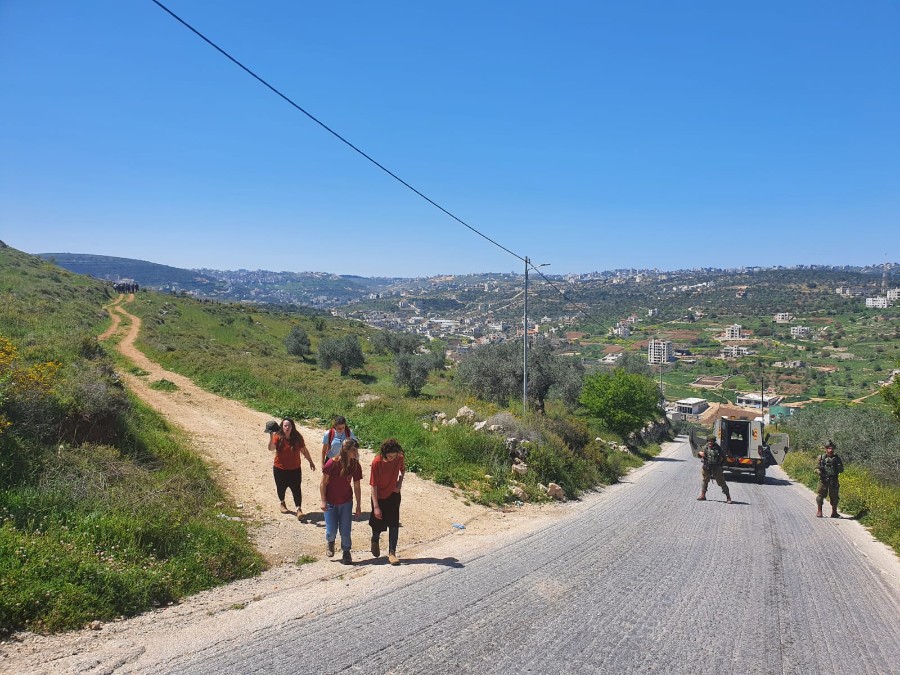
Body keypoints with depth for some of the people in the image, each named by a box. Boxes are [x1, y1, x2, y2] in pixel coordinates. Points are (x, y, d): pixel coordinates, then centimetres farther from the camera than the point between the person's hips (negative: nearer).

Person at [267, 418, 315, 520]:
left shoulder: (298, 437, -9)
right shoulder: (278, 437, -15)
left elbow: (304, 451, 3)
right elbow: (271, 448, -32)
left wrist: (310, 462, 8)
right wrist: (271, 436, -47)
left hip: (295, 469, 0)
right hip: (280, 469, 0)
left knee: (296, 488, -6)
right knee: (281, 487, 17)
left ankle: (299, 509, -2)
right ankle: (282, 503, 43)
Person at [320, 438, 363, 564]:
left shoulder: (355, 465, -10)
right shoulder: (332, 463, -21)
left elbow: (356, 487, -2)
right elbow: (323, 484, -12)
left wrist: (358, 506, 1)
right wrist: (323, 502, -12)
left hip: (346, 502, 2)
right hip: (330, 502, -2)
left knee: (345, 531, 3)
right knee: (332, 530, 2)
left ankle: (346, 553, 24)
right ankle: (330, 541, 37)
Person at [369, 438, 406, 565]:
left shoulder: (399, 458, -15)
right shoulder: (377, 462, -25)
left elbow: (402, 469, 10)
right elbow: (373, 485, -21)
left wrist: (399, 483, -9)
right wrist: (376, 506, -22)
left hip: (393, 495, 2)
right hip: (379, 497, -2)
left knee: (394, 524, -5)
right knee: (378, 524, 11)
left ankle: (392, 553, 2)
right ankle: (375, 540, 44)